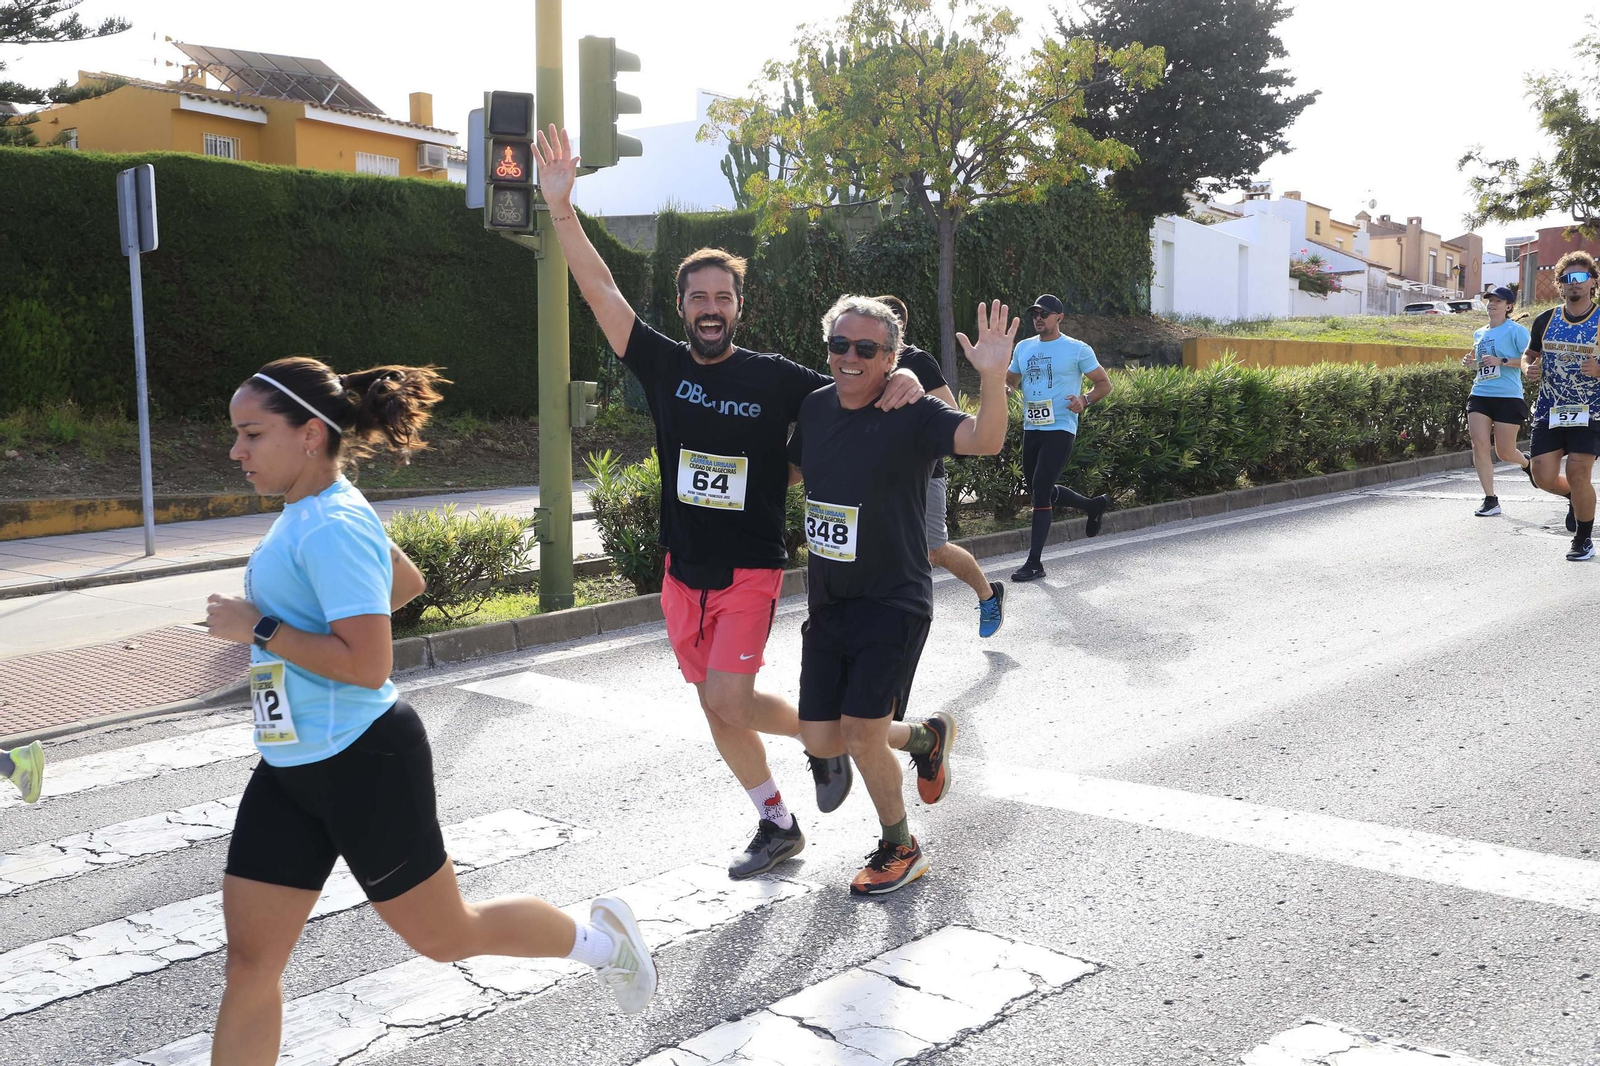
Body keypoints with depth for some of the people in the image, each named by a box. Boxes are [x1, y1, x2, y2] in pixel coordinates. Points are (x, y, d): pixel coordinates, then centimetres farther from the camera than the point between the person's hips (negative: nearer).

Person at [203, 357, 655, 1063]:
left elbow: (367, 665, -28)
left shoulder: (332, 527, -21)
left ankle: (599, 939, 32)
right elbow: (407, 581, 24)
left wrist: (258, 628, -22)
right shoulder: (306, 513, 9)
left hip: (363, 764, -9)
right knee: (249, 958, 8)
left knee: (444, 935, 9)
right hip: (290, 768, 9)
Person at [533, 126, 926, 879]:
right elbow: (601, 291, -7)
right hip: (684, 569, 4)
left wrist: (902, 380, -24)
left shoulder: (774, 378, -8)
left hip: (750, 569, -4)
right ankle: (777, 825, 28)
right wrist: (561, 207, -16)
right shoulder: (664, 366, -2)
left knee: (727, 700, -15)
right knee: (718, 709, 10)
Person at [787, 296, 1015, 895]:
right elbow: (790, 471, 25)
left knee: (861, 735, -9)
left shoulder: (913, 415, -14)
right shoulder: (815, 408, 4)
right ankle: (926, 736, 36)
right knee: (821, 741, 7)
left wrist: (993, 376, -49)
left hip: (894, 604, -6)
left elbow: (984, 441, -33)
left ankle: (900, 852, 19)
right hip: (827, 601, 6)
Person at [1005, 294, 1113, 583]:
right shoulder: (1023, 348, 12)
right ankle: (1094, 505, 40)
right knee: (1040, 490, 15)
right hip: (1031, 429, 7)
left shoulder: (1077, 349, -4)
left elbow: (1105, 383, 1)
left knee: (1040, 491, -14)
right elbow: (1009, 380, 22)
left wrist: (1085, 400, -20)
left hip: (1060, 429, -7)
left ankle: (1034, 562, -9)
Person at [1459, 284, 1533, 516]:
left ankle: (1527, 463, 38)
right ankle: (1490, 500, -3)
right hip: (1480, 395, 5)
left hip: (1508, 397, -5)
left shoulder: (1516, 330, -4)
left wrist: (1502, 361, -20)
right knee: (1480, 446, -9)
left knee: (1504, 453, 1)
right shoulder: (1479, 333, 15)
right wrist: (1471, 362, 7)